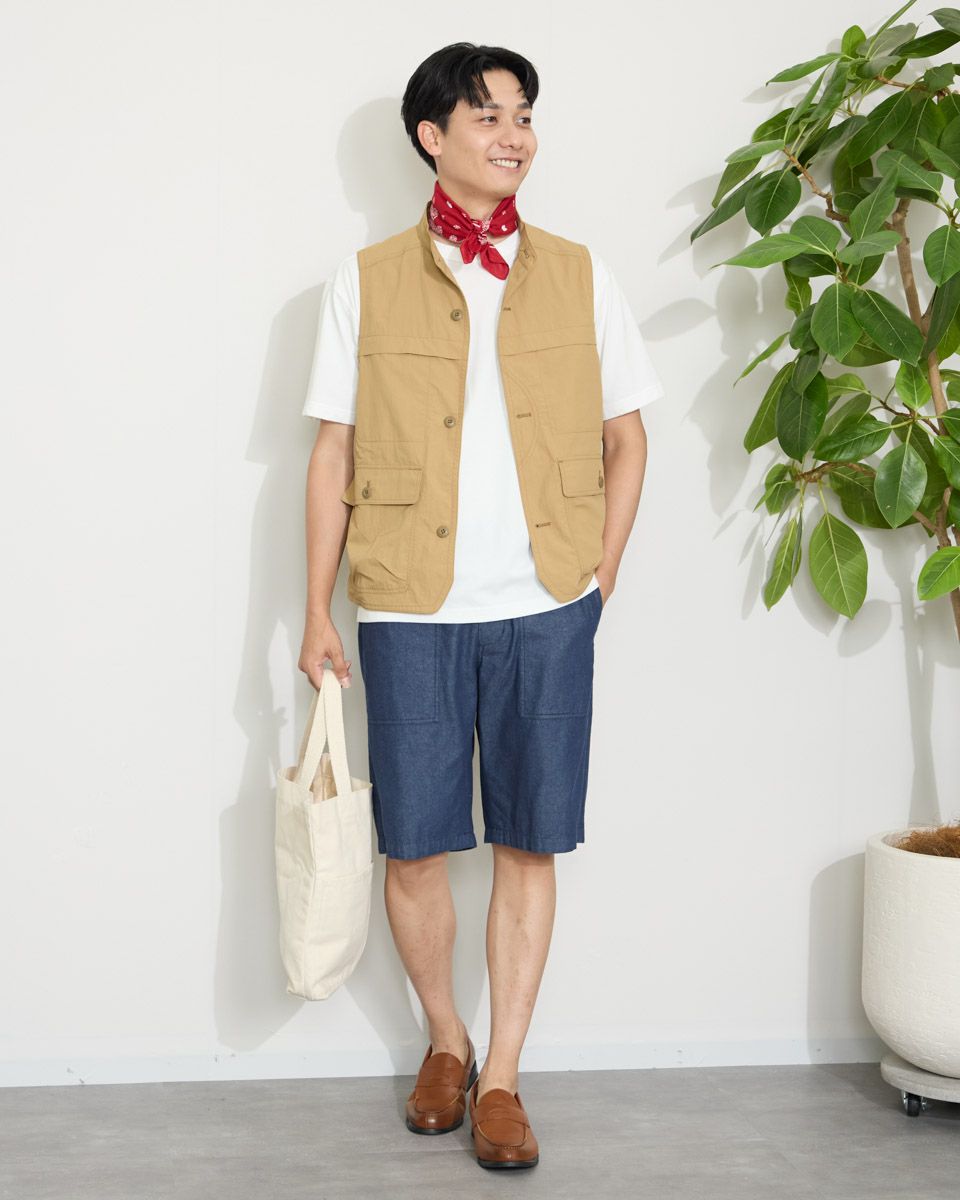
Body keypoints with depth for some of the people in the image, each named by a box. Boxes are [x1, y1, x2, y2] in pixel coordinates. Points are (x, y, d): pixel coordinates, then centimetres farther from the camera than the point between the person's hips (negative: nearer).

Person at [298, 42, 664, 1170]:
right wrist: (316, 610, 2)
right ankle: (444, 1041, 28)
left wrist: (601, 579, 5)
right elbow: (333, 453, 5)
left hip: (545, 610, 1)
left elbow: (625, 440, 13)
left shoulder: (579, 276, 8)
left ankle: (501, 1078, 16)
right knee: (412, 844, 4)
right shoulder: (367, 280, 5)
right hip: (411, 610, 0)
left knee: (529, 844, 3)